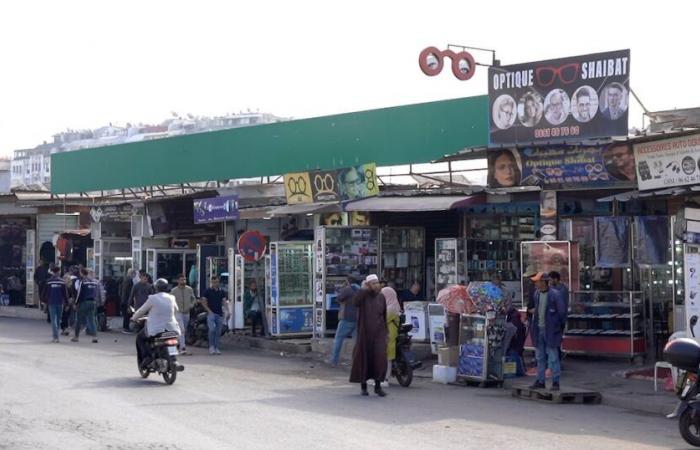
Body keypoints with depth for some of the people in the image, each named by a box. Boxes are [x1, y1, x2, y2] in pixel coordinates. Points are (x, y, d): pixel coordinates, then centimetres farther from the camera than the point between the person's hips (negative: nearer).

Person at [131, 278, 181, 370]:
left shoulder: (152, 298, -9)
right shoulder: (171, 298, 4)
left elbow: (141, 311, 0)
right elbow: (175, 311, 21)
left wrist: (134, 318, 19)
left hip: (155, 329, -4)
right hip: (171, 328, 4)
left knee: (140, 338, 19)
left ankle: (146, 357, 0)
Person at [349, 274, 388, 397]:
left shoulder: (381, 297, 8)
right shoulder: (363, 296, -4)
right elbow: (355, 302, -27)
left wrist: (385, 331, 16)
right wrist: (365, 289, -23)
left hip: (379, 333, 2)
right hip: (365, 333, -2)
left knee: (380, 358, -11)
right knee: (364, 358, 5)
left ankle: (378, 386, -5)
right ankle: (363, 385, 19)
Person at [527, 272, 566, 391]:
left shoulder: (555, 295, -10)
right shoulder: (536, 294, 9)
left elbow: (562, 312, -7)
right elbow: (530, 308, 24)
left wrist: (558, 327, -8)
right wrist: (531, 310, 5)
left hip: (550, 331, -7)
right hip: (538, 330, 7)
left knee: (553, 357, -2)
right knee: (540, 357, 12)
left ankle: (555, 382, 3)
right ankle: (540, 381, 19)